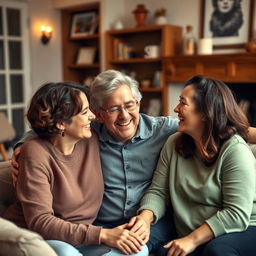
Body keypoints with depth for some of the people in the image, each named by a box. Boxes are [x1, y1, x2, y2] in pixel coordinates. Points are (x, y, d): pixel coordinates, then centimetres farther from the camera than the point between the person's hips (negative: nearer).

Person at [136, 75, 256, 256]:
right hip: (189, 237, 4)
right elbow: (158, 192, 3)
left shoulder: (234, 150, -15)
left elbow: (237, 214, -19)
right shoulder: (173, 144, 3)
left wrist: (193, 240, -22)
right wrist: (145, 218, -17)